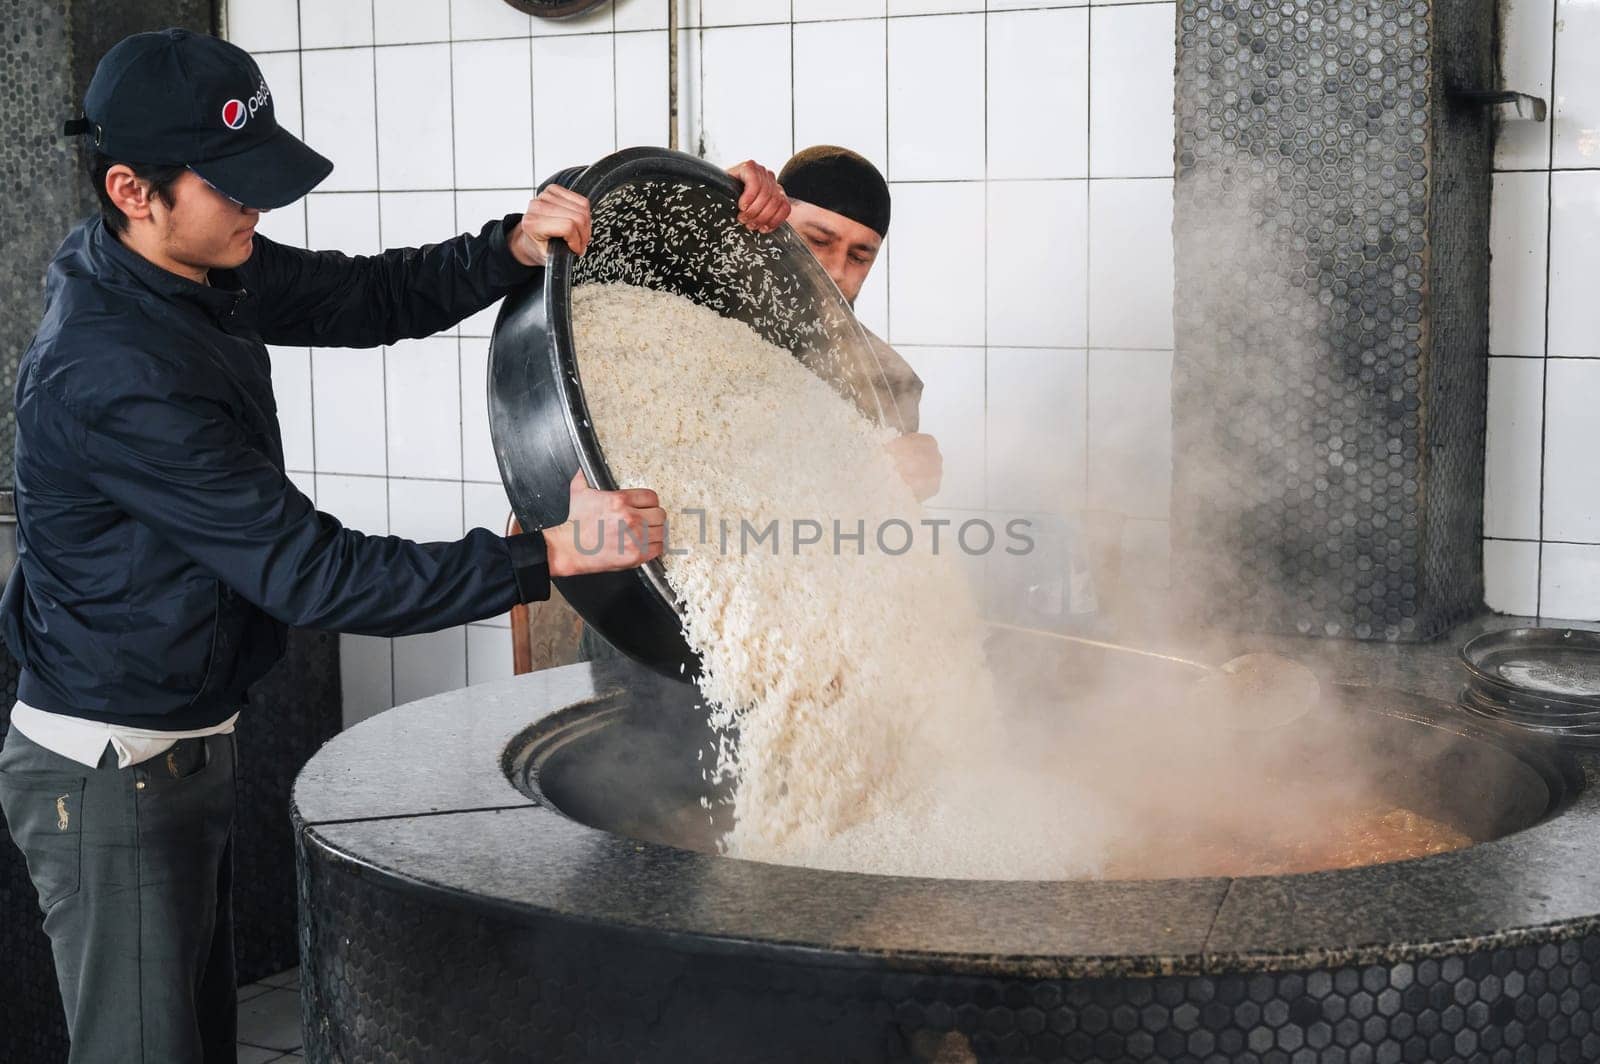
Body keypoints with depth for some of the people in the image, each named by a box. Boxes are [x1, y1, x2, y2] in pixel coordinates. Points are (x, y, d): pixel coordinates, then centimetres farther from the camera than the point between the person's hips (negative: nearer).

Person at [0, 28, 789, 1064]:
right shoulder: (116, 376, -29)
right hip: (112, 774, -9)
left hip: (191, 742, 9)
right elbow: (307, 571, -30)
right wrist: (552, 554, -30)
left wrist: (513, 248, -15)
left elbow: (372, 296, 5)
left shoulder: (203, 269, -1)